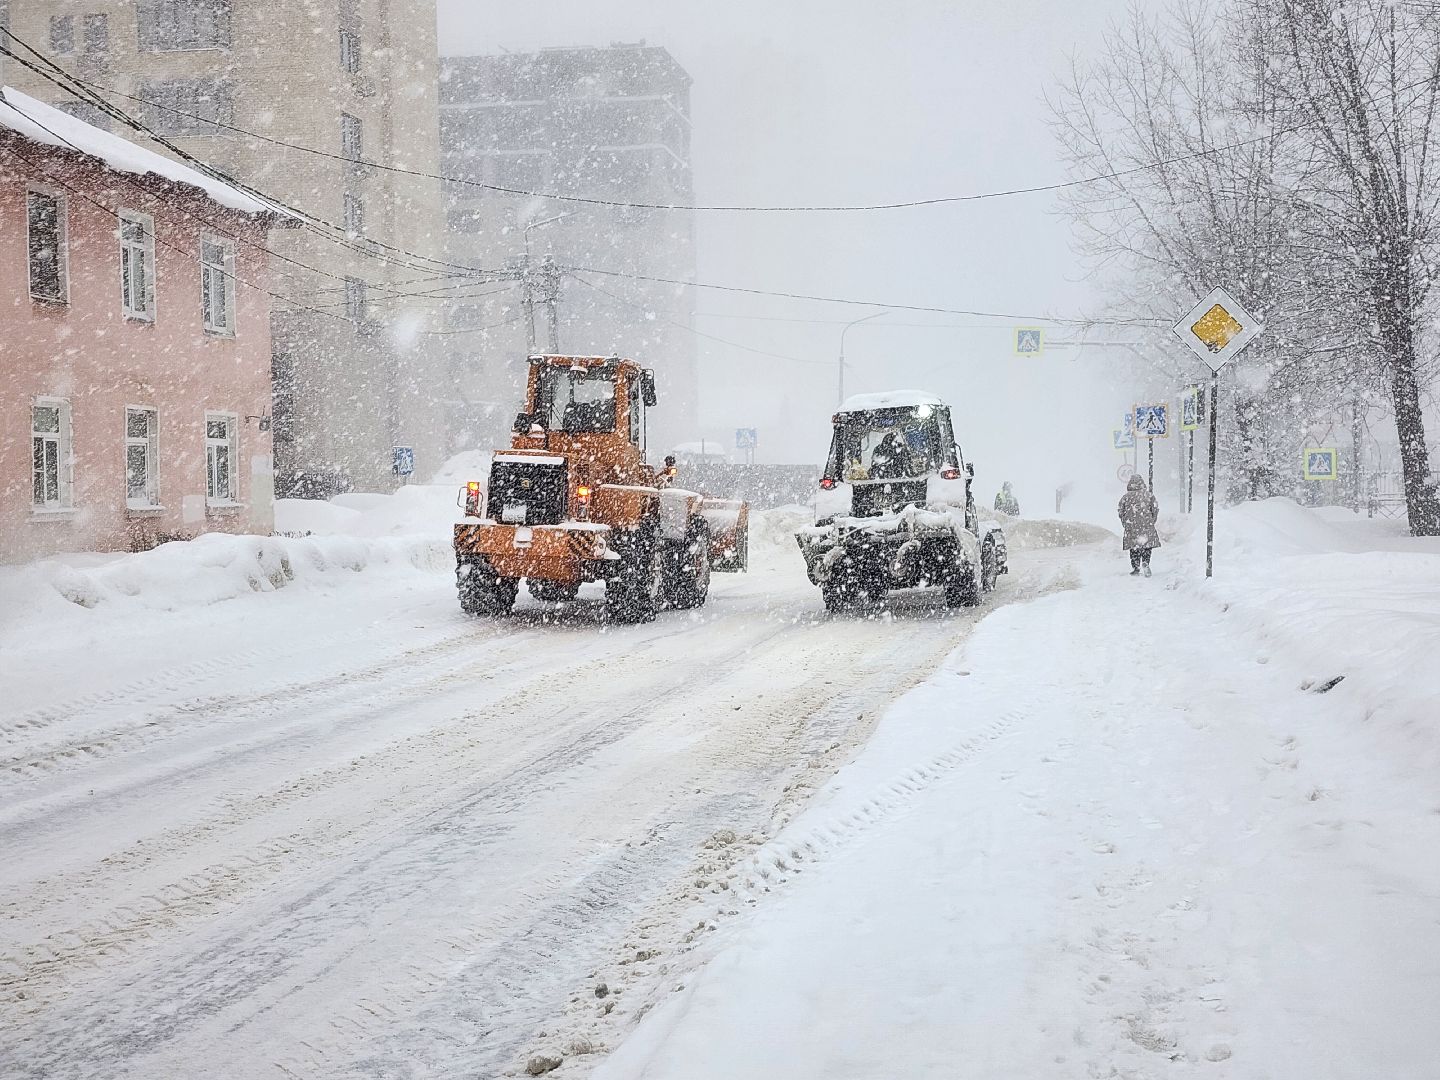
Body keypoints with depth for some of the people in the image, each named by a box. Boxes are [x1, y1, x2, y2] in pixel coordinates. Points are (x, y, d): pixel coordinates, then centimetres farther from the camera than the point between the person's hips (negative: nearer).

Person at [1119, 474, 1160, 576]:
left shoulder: (1125, 497, 2)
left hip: (1131, 527, 0)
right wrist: (1152, 521, 13)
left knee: (1134, 547, 8)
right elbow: (1155, 509, 0)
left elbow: (1121, 512, 4)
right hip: (1147, 525, 0)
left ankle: (1136, 568, 6)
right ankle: (1145, 564, -8)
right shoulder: (1148, 495, 1)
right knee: (1147, 545, 11)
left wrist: (1125, 524, 16)